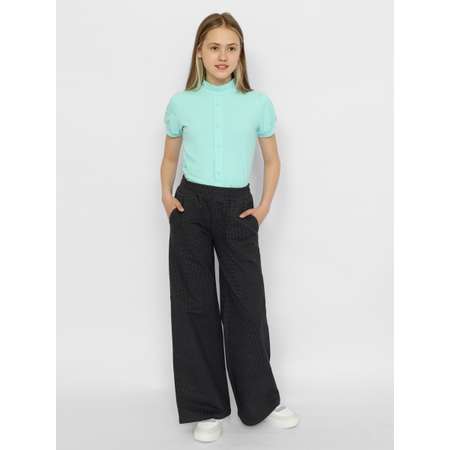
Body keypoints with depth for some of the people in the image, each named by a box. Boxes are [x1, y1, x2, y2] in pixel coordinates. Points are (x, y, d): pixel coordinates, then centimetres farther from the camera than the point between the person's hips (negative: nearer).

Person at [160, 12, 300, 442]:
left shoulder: (258, 103, 1)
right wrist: (166, 196, 0)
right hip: (191, 206, 1)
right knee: (195, 304, 3)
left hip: (238, 207, 0)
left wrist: (264, 206, 0)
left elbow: (272, 160, 11)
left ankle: (261, 400, 22)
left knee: (247, 302, 2)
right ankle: (207, 408, 17)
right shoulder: (180, 103, 2)